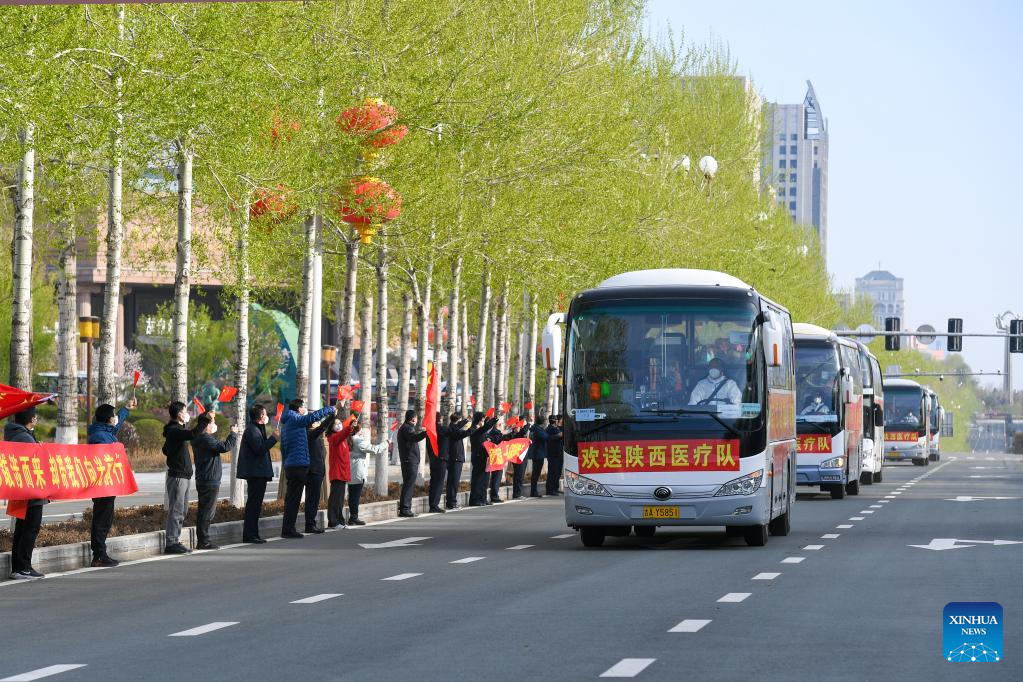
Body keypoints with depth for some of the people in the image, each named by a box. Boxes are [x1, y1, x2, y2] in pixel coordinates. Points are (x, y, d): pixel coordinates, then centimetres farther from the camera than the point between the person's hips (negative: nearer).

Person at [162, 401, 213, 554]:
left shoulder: (175, 430, 17)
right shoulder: (174, 431, -15)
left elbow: (166, 450, 28)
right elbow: (193, 434, -33)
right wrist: (205, 420, -25)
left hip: (184, 476, 10)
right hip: (177, 477, -10)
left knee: (182, 510, 13)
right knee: (176, 510, -9)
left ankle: (175, 541, 16)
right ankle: (171, 543, -8)